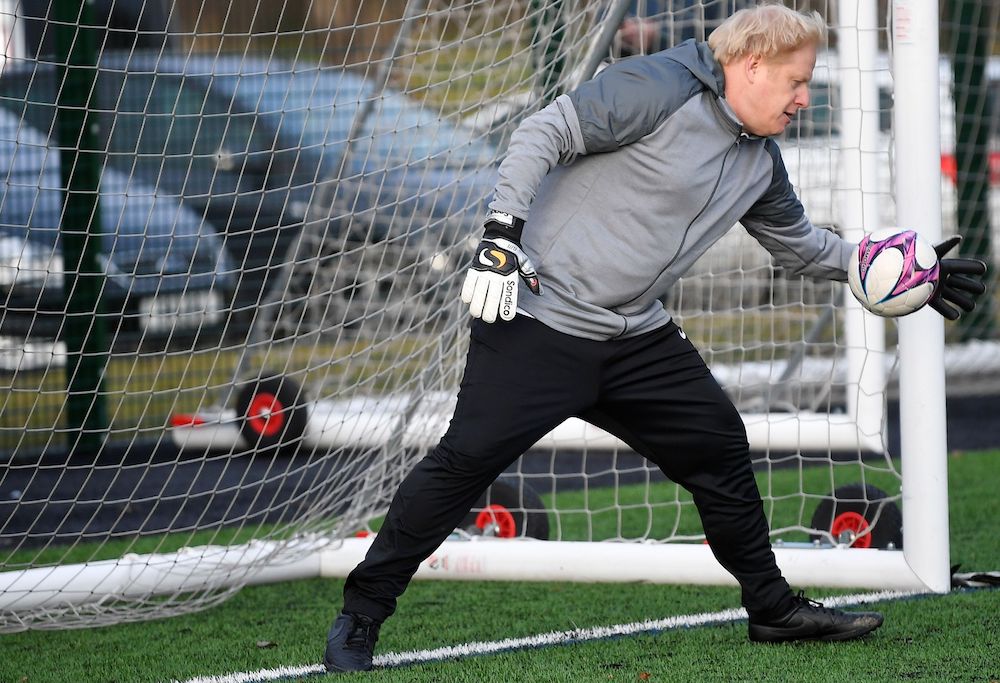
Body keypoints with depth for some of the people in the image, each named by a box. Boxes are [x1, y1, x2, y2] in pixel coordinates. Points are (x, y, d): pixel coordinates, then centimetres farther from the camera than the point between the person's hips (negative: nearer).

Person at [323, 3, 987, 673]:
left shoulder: (760, 163, 12)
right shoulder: (659, 89, -15)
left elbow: (803, 244, 27)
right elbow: (544, 134, -18)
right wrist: (504, 235, -26)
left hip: (638, 339, 8)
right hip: (539, 319, -8)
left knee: (720, 447, 7)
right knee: (467, 459, -14)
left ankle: (774, 608, 23)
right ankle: (360, 617, -6)